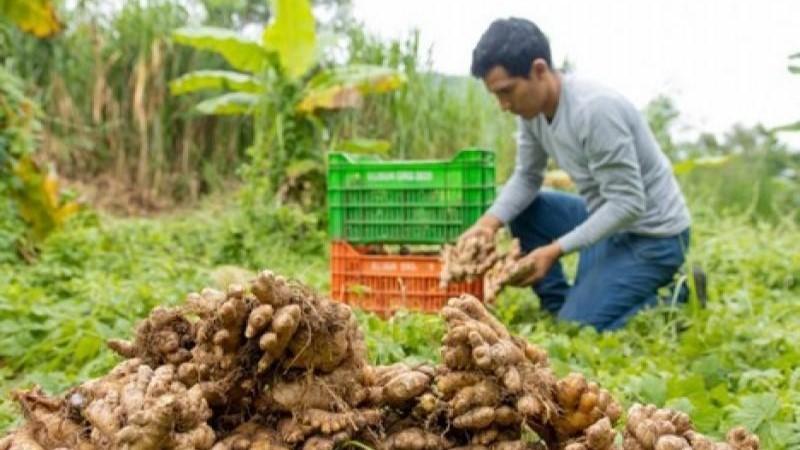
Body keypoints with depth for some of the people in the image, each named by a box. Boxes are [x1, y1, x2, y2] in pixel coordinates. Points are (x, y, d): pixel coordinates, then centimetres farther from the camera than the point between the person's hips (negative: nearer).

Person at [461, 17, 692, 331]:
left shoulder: (596, 110, -29)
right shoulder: (532, 108, -4)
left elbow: (629, 205, -27)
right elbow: (527, 177, 6)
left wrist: (554, 250, -28)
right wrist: (490, 221, -13)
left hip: (652, 234, -9)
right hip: (609, 219, 9)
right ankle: (560, 308, 8)